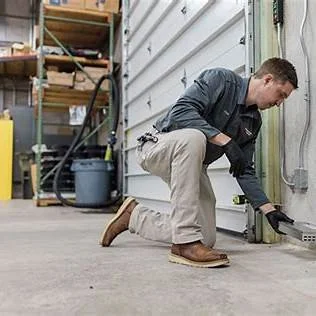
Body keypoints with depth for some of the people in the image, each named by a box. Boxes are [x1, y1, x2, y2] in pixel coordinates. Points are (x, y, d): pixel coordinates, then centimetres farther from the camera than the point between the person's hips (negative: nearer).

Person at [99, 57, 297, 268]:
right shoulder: (221, 79, -14)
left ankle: (134, 215, 18)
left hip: (190, 165, 7)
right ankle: (186, 242, -35)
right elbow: (181, 111, -28)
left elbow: (245, 171, 7)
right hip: (157, 147, -7)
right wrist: (226, 141, -32)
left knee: (207, 240, -1)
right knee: (193, 137, -41)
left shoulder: (253, 122, 7)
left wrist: (269, 209, -3)